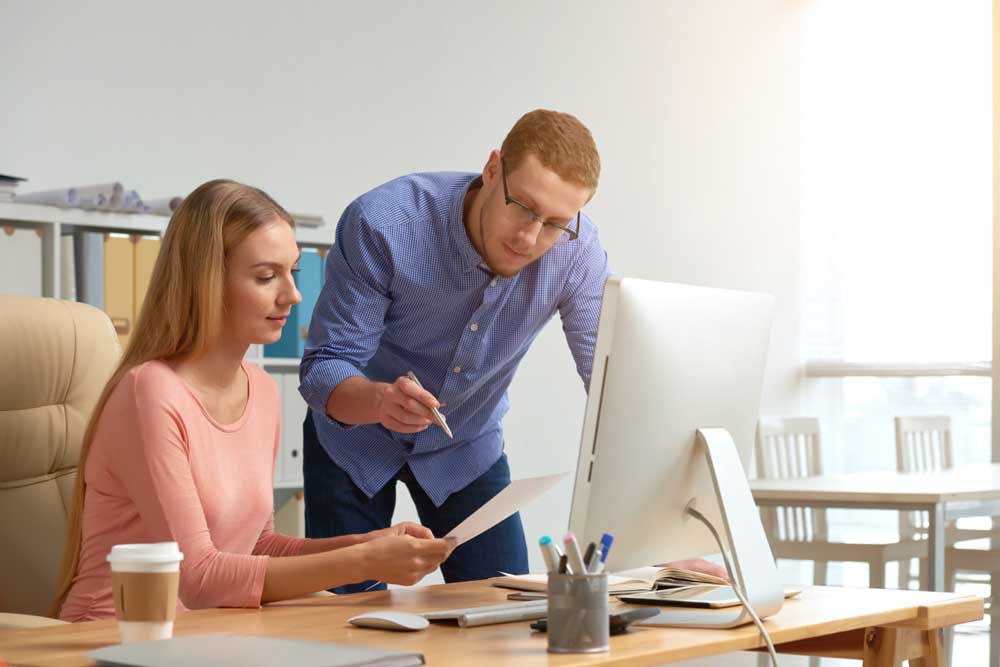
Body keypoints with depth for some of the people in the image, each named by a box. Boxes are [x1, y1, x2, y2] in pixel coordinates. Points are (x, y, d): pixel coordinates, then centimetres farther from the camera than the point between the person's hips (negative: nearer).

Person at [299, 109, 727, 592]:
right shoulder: (380, 223, -31)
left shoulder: (575, 250, -24)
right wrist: (379, 400, -51)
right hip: (356, 439, -2)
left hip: (467, 445, 2)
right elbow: (323, 369, -27)